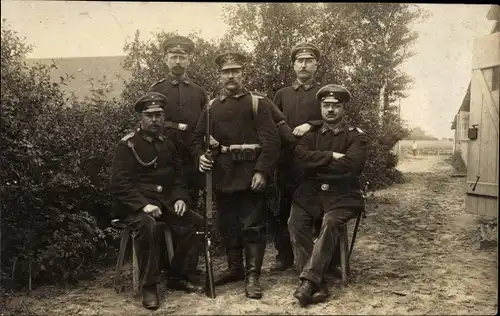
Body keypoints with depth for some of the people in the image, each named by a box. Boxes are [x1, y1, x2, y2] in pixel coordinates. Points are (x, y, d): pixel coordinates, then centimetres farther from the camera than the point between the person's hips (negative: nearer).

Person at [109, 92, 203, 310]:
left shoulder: (168, 145, 12)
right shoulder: (127, 145, -7)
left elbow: (177, 178, 18)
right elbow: (119, 184, -14)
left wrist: (179, 198, -2)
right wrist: (143, 204, -26)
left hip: (164, 201, 6)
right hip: (134, 203, -6)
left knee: (189, 225, -15)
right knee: (147, 225, -36)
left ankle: (177, 276, 7)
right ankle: (149, 286, -23)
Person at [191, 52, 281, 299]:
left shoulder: (258, 102, -2)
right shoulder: (212, 107, 12)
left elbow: (270, 140, -8)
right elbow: (198, 137, 16)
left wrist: (262, 171, -16)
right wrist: (201, 156, -5)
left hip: (249, 174, -5)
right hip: (222, 175, 5)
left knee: (252, 225, -2)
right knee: (227, 225, 14)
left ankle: (253, 276, 4)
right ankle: (235, 268, 29)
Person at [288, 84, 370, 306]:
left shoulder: (356, 136, 5)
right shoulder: (312, 134, 15)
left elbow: (351, 164, -14)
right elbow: (300, 155, -6)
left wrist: (317, 165, -7)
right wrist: (331, 156, -13)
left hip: (343, 194, -3)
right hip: (312, 192, 3)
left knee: (330, 223, -33)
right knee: (295, 222, -24)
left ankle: (308, 279, -33)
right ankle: (317, 284, -25)